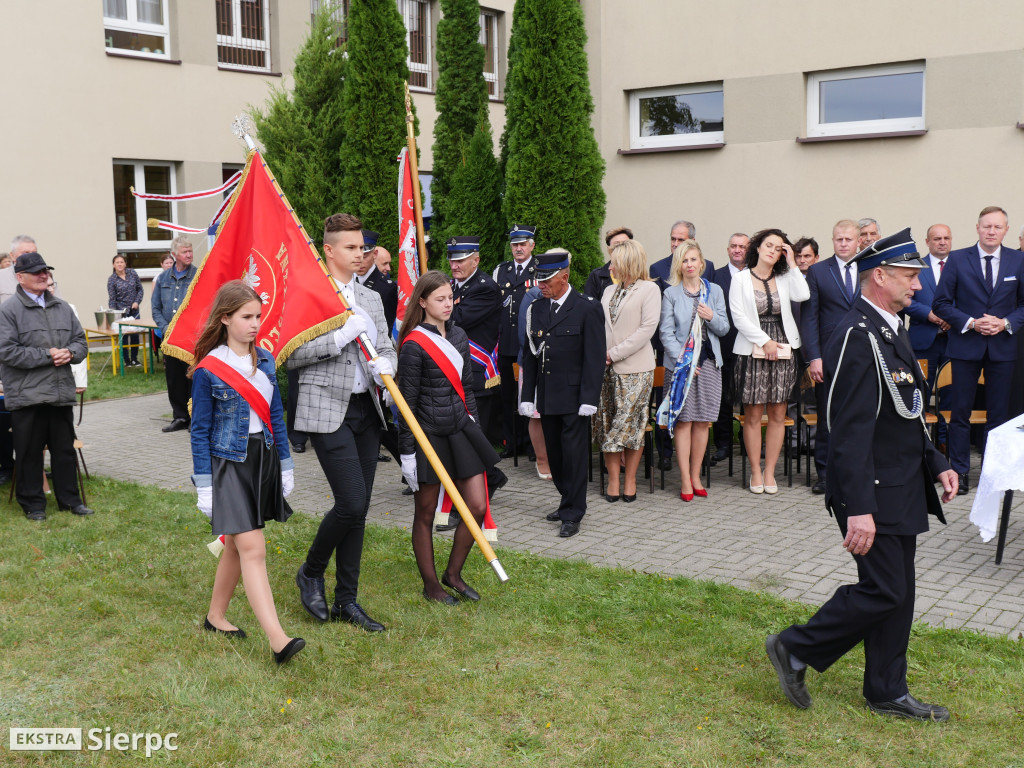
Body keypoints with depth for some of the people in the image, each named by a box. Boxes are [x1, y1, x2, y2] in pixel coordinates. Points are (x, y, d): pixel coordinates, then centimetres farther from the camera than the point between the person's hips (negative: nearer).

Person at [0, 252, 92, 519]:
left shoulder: (62, 307, 12)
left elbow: (80, 339, 18)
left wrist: (70, 353, -6)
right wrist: (47, 356, -15)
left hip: (62, 392, 5)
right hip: (27, 395, -5)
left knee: (65, 449, 12)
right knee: (29, 453, 4)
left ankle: (70, 499, 23)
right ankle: (32, 503, 17)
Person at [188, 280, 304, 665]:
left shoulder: (265, 359, 7)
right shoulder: (208, 370, -9)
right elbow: (200, 431, -6)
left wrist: (285, 464, 13)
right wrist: (204, 486, -8)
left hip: (263, 459, 6)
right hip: (229, 464, -6)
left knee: (238, 545, 14)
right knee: (252, 549, -13)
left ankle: (216, 616, 32)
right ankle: (277, 639, -18)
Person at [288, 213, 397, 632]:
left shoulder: (371, 298, 16)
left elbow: (387, 347, 17)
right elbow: (292, 356, -12)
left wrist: (384, 365, -6)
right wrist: (342, 336, -18)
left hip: (367, 409, 7)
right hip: (328, 411, -7)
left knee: (359, 508, 8)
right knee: (351, 503, -14)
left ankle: (346, 601, 19)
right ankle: (311, 573, 14)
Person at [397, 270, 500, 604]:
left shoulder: (459, 336, 9)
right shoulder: (414, 345, -12)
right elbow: (407, 402, -11)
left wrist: (472, 421, 12)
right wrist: (407, 451, -11)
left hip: (461, 431, 7)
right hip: (429, 436, -6)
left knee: (478, 507, 4)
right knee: (426, 513, 7)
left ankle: (453, 573, 23)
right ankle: (430, 584, 22)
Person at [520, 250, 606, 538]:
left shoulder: (588, 308, -6)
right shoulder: (536, 309, 11)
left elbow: (595, 357, -9)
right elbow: (529, 355, 13)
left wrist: (589, 398, -14)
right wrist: (527, 395, 8)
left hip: (573, 397, -5)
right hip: (546, 396, 6)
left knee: (574, 454, -2)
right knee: (554, 453, 11)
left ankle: (572, 515, 7)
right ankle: (568, 502, 26)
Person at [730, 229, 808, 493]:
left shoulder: (785, 278, 11)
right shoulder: (741, 279, 2)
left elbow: (802, 295, -8)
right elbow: (739, 316, -5)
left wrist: (792, 263, -2)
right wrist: (765, 341, -11)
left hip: (782, 350, 3)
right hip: (752, 350, -3)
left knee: (778, 414, 4)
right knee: (753, 415, -1)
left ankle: (769, 472, 12)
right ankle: (756, 472, 8)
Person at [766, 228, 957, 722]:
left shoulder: (889, 330, 13)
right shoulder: (858, 337, -20)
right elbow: (851, 432, -25)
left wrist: (934, 464, 13)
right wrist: (859, 508, -27)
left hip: (901, 490, 10)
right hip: (875, 495, -10)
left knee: (896, 592, 14)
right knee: (883, 590, -5)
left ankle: (887, 693, 26)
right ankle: (796, 650, 11)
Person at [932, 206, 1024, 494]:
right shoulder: (958, 259, -1)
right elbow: (941, 303, -1)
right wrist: (971, 323, -13)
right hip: (966, 345, -1)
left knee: (999, 412, 7)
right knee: (961, 411, 2)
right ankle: (959, 471, 10)